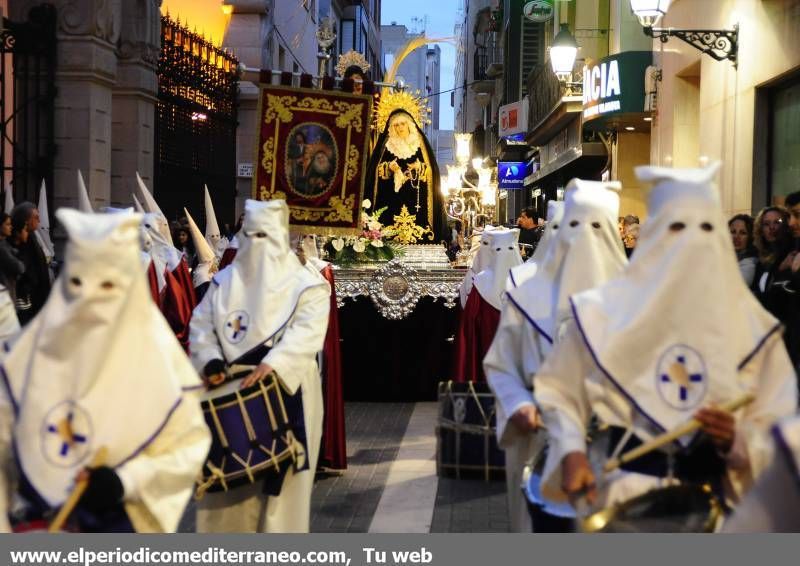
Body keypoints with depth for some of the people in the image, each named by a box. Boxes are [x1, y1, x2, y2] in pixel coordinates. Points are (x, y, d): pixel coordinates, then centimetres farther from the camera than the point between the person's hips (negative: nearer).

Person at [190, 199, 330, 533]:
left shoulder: (307, 286, -4)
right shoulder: (224, 282, 10)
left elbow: (307, 332, -18)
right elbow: (201, 325, 7)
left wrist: (272, 363, -33)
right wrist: (210, 360, -13)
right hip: (231, 392, 4)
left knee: (281, 478, 0)